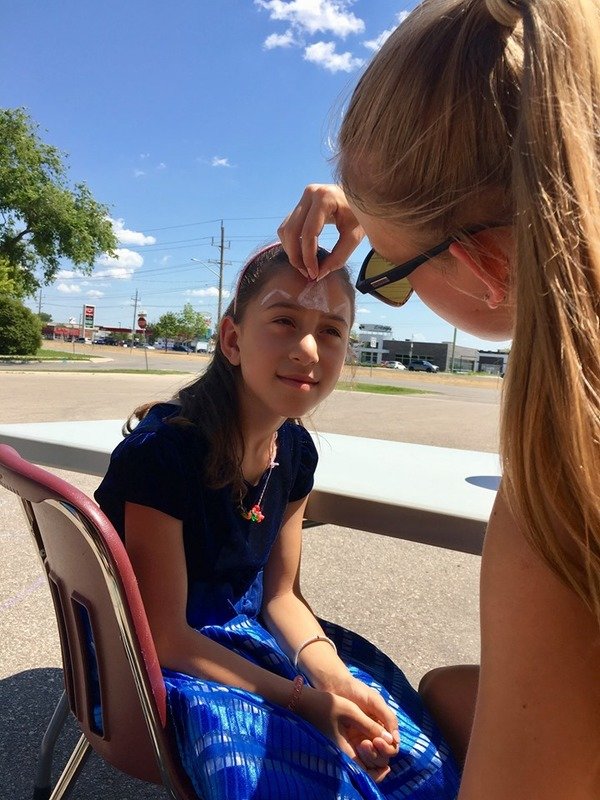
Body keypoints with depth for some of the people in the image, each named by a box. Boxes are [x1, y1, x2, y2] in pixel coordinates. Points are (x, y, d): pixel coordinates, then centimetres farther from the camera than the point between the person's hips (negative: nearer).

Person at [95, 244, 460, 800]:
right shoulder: (161, 451, -27)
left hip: (252, 630, 6)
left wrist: (336, 679, -15)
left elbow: (280, 595, 2)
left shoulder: (296, 450, -7)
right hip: (165, 660, -5)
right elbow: (164, 635, -21)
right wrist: (304, 701, -23)